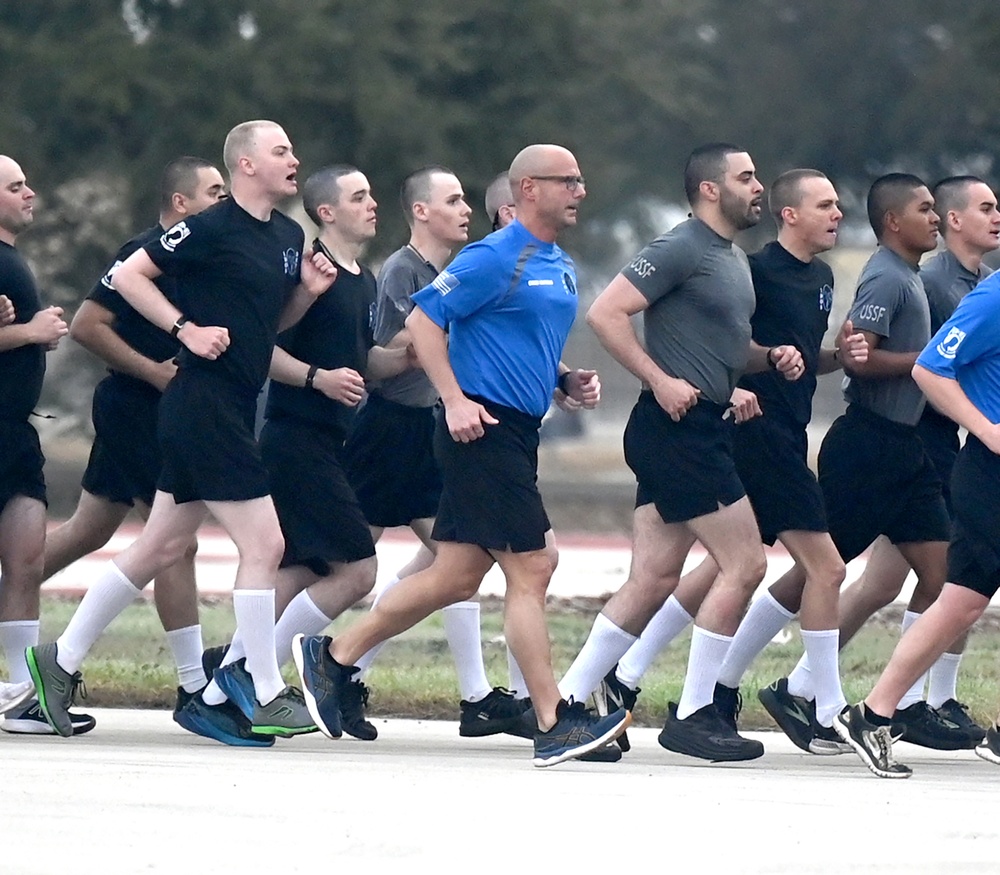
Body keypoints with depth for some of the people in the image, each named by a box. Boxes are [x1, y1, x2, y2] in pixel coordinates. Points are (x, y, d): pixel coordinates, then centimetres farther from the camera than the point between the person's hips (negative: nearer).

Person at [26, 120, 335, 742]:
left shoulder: (288, 235, 12)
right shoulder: (212, 229, -13)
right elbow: (128, 275, -10)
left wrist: (308, 291, 4)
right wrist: (187, 329, -17)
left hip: (234, 410, 9)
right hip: (204, 404, -9)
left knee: (163, 547, 13)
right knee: (264, 543, -9)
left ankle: (62, 661, 22)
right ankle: (268, 699, -3)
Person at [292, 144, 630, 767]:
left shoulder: (562, 268, 17)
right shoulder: (496, 258, -11)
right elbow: (423, 319, -13)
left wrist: (568, 381, 10)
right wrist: (455, 401, -20)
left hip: (518, 435, 10)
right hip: (484, 429, -10)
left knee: (456, 578, 11)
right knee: (530, 570, -10)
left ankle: (333, 658, 21)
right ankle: (555, 725, -9)